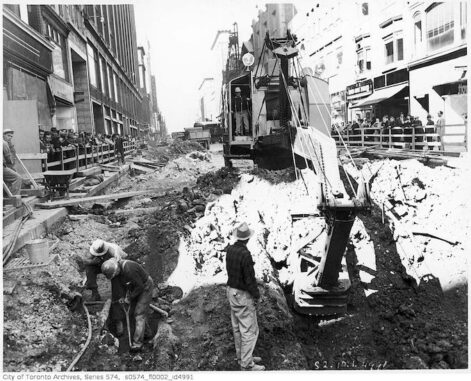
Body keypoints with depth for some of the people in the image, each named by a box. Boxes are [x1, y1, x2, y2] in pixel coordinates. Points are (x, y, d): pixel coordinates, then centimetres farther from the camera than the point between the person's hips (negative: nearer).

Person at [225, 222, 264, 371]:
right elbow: (250, 279, -24)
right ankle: (247, 364, 10)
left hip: (232, 291, 9)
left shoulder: (230, 249, -1)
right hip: (243, 295, -9)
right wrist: (257, 294, -8)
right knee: (249, 330, 2)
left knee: (238, 327, 19)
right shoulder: (245, 254, -27)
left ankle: (242, 356, 32)